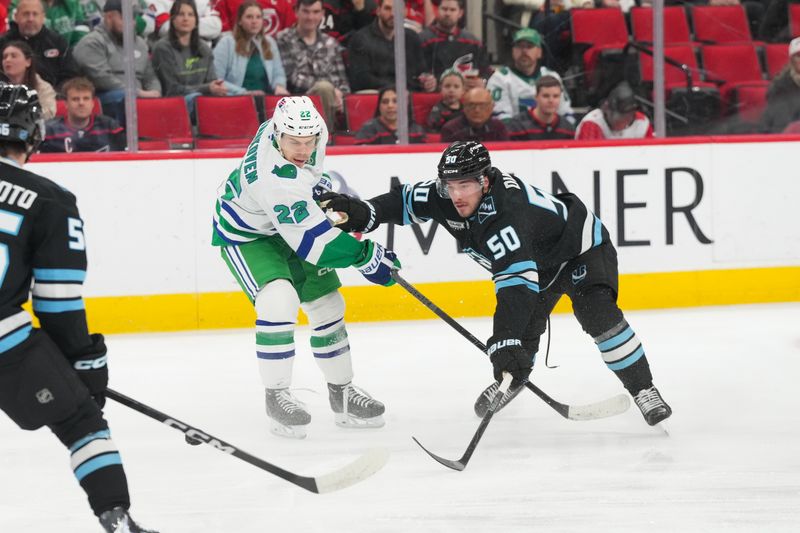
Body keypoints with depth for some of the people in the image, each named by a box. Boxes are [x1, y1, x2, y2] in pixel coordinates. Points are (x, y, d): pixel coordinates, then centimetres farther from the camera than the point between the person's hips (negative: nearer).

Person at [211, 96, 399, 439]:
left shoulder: (307, 129, -18)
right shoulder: (277, 178, -41)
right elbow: (313, 241, -37)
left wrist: (322, 187, 8)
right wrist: (367, 257, -32)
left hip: (287, 225, 9)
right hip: (245, 236, -8)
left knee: (327, 304, 9)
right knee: (278, 301, -29)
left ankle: (341, 393, 25)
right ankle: (276, 397, -14)